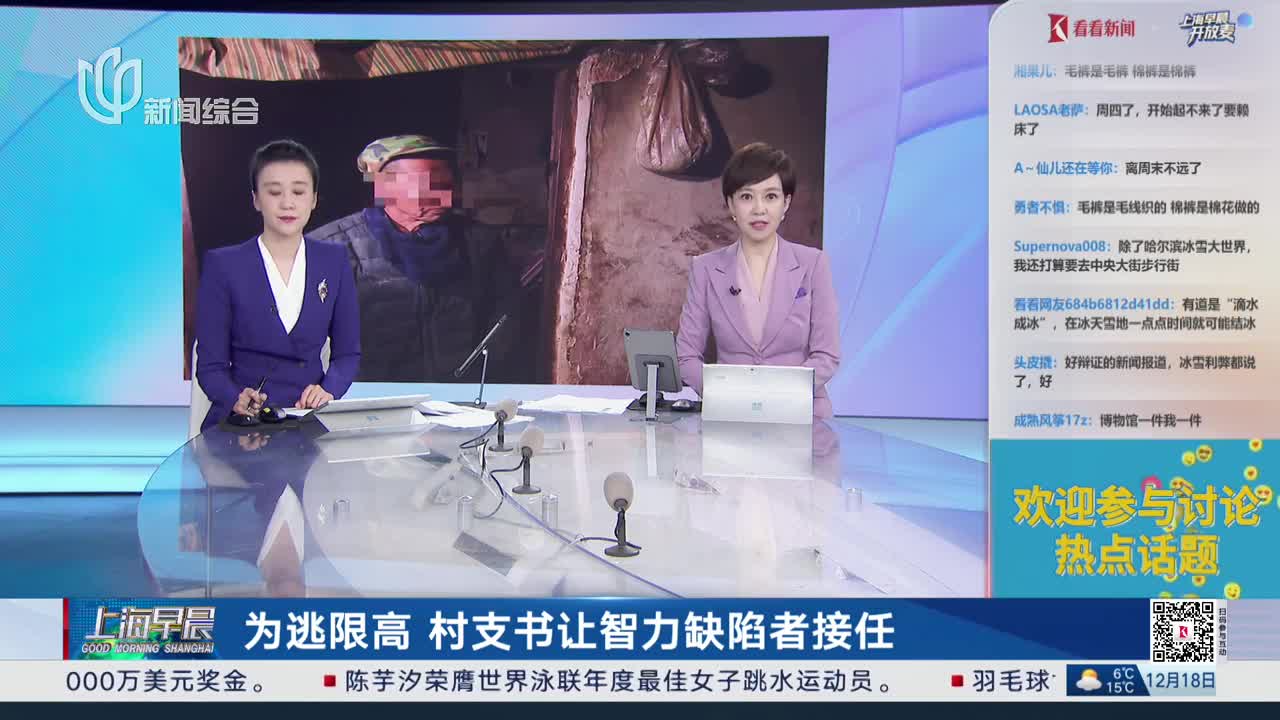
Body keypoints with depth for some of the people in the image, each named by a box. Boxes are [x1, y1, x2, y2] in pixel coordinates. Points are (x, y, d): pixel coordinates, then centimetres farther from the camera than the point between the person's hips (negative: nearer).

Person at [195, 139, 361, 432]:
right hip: (242, 422, -1)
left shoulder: (334, 262, 9)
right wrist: (238, 400, -20)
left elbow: (347, 353, 12)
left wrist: (328, 390, -9)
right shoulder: (222, 265, 1)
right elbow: (210, 366, 0)